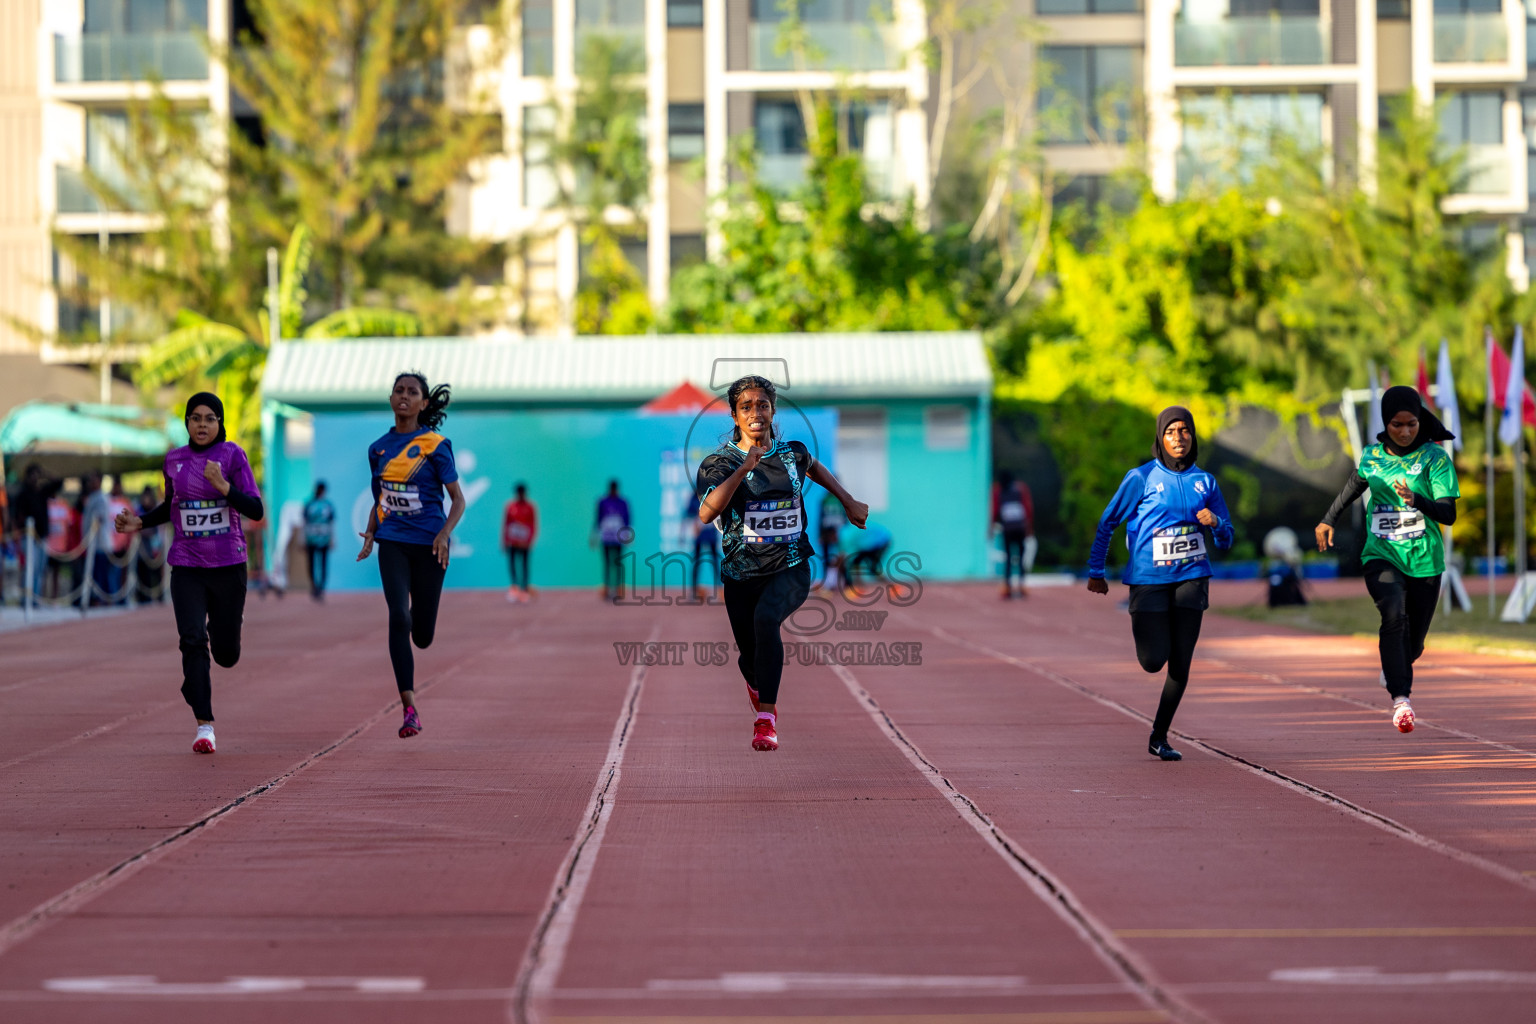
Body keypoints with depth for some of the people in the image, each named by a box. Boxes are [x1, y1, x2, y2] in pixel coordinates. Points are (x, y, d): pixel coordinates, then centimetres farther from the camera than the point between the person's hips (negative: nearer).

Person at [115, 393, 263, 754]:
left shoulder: (232, 455, -4)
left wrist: (223, 485, -24)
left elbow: (256, 510, -10)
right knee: (192, 641, -14)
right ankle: (204, 727, -11)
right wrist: (140, 522, 6)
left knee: (226, 653, 6)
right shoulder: (174, 460, 6)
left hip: (228, 565, -2)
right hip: (187, 566, 2)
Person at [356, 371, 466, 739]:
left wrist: (443, 536, -19)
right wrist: (370, 533, 4)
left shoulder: (435, 445, -3)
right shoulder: (379, 448, 9)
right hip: (392, 542, 2)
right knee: (398, 617, -18)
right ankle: (409, 708, -16)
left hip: (427, 544, -2)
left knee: (423, 636, 1)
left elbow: (458, 500, -3)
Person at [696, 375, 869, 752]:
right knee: (750, 656, 9)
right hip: (742, 575, 0)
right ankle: (757, 686, 50)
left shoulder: (793, 453, 1)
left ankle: (766, 719, -30)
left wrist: (850, 502, 24)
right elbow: (706, 513, -27)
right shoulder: (718, 463, -9)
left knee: (766, 618, -31)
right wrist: (744, 468, -33)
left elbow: (813, 467, 27)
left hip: (791, 569, 0)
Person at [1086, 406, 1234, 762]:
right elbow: (1107, 523, 5)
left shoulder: (1205, 481, 8)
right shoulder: (1142, 478, -3)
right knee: (1153, 661, -7)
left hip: (1191, 577, 3)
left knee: (1181, 663, -1)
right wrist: (1096, 572, 5)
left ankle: (1159, 737, 11)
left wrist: (1214, 522, -10)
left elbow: (1225, 540, 13)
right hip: (1149, 580, -3)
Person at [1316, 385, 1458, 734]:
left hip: (1424, 560, 0)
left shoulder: (1435, 457, -6)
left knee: (1412, 643, 8)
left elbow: (1448, 514, -14)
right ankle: (1400, 698, -35)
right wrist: (1328, 520, 27)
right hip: (1381, 556, 0)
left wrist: (1416, 501, -31)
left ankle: (1392, 666, 45)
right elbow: (1354, 486, 25)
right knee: (1394, 614, -29)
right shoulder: (1372, 456, 4)